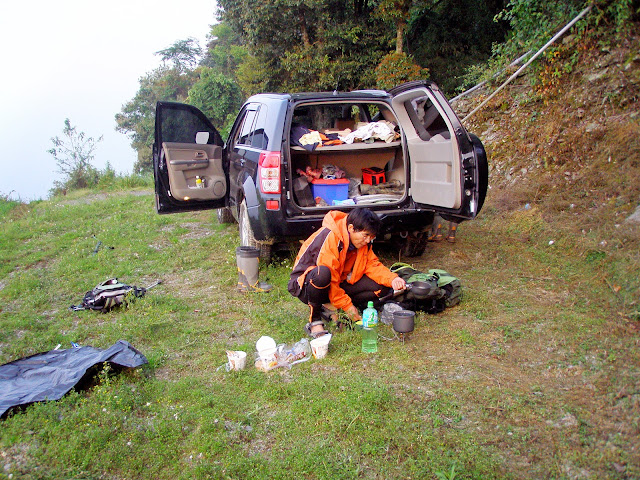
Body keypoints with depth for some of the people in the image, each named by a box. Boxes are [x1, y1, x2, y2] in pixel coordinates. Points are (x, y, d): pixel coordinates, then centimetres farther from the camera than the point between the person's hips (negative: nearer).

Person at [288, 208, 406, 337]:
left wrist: (392, 279, -17)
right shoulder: (329, 237, -27)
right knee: (322, 273, -44)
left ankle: (331, 307, -4)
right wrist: (347, 306, -24)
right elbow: (330, 278, -28)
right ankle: (314, 320, -21)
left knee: (382, 287, -10)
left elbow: (372, 264, 1)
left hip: (339, 284, 8)